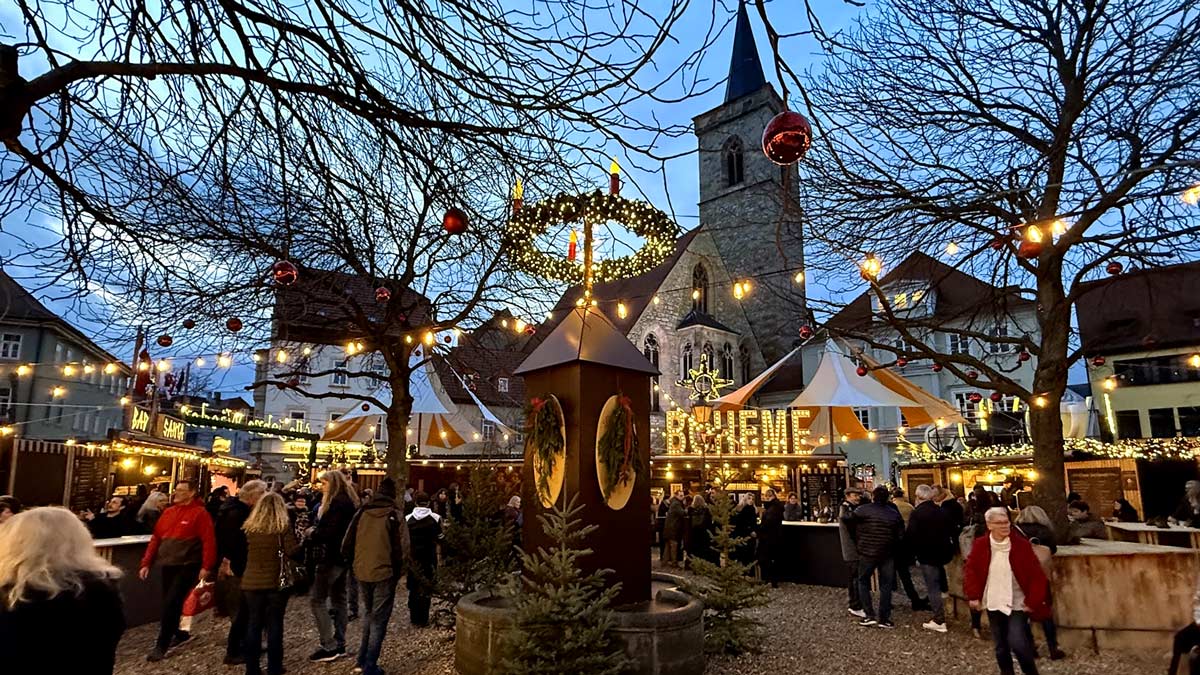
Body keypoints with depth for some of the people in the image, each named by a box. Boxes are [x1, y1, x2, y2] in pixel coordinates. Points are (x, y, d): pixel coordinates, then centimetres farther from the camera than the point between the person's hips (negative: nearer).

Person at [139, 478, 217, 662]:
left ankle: (161, 646, 2)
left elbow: (209, 541, -14)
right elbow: (156, 539, 15)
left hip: (187, 565, -7)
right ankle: (179, 633, 34)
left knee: (171, 603, -9)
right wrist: (146, 563, 9)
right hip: (168, 565, 7)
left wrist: (206, 566, -19)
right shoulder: (168, 512, 11)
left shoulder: (199, 513, -9)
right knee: (169, 603, 14)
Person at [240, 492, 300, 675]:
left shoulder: (249, 527, 1)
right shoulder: (284, 526, -9)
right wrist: (301, 540, 3)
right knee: (275, 624, 6)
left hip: (252, 582, 3)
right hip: (276, 581, -3)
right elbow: (292, 551, -14)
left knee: (253, 623, 12)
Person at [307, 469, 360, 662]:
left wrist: (312, 534, -8)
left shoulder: (337, 503, -18)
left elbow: (329, 532, -25)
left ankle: (329, 646, -5)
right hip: (343, 556, 10)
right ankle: (339, 644, 20)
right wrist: (317, 533, 8)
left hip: (332, 557, -10)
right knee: (339, 599, 14)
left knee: (317, 599, -5)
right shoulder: (348, 501, 13)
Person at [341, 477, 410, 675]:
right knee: (379, 619, 6)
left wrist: (354, 563, 18)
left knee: (368, 613, 24)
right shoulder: (395, 515, -9)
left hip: (362, 572, 4)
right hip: (384, 573, -4)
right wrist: (397, 570, 2)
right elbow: (402, 547, -14)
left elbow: (347, 543, 3)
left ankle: (363, 658, 28)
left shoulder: (361, 513, 1)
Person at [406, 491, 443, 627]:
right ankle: (423, 619, 7)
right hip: (429, 558, -1)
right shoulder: (435, 518, -8)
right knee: (427, 588, 7)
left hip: (413, 557, 1)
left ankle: (414, 617, 18)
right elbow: (440, 538, -3)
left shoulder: (408, 519, -5)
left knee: (413, 587, 13)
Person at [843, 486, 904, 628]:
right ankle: (884, 619, 13)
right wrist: (894, 546, 13)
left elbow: (845, 519, -6)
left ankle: (869, 615, 6)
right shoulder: (894, 513, 2)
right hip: (888, 554, 3)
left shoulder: (864, 509, -8)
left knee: (863, 582, 13)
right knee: (886, 586, 11)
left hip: (867, 553, -3)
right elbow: (901, 534, -1)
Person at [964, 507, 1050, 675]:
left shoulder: (1022, 544, -11)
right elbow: (970, 569, 2)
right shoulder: (980, 545, -6)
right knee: (1001, 646, 12)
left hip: (1017, 603, -2)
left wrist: (1032, 601, -10)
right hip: (993, 603, 3)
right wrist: (973, 595, -4)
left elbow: (1036, 575, -7)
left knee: (1017, 643, -13)